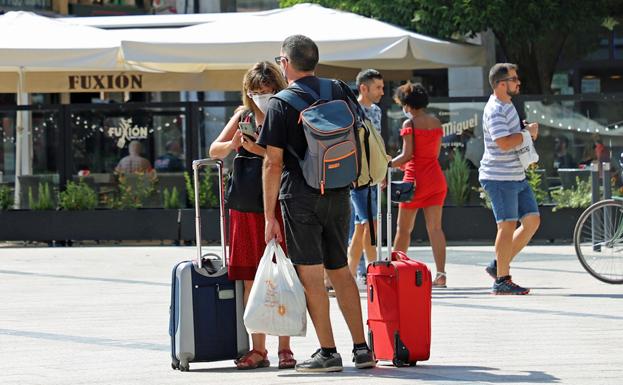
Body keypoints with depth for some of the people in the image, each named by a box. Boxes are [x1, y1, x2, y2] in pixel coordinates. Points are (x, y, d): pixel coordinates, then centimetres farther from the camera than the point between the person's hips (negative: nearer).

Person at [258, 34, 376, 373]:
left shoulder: (280, 104, -7)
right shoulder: (338, 93, 8)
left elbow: (273, 163, -9)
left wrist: (269, 215, -6)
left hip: (300, 198, -5)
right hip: (338, 195, 5)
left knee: (311, 276, -1)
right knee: (340, 272, 14)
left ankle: (328, 353, -1)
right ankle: (361, 348, 13)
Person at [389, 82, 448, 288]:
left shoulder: (410, 123, -9)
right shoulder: (436, 122, 9)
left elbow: (407, 155, -14)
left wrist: (388, 165, -1)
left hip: (416, 178, -6)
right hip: (436, 178, 6)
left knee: (403, 228, 4)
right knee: (435, 227, 2)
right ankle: (441, 273, -7)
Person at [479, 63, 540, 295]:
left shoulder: (507, 105, 15)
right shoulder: (495, 111, -16)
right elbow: (504, 143, -28)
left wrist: (527, 130, 12)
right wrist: (528, 132, -15)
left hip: (517, 176, 10)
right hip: (500, 178, -10)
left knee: (532, 221, 7)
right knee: (508, 226, -6)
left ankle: (499, 265, 15)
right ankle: (502, 280, 1)